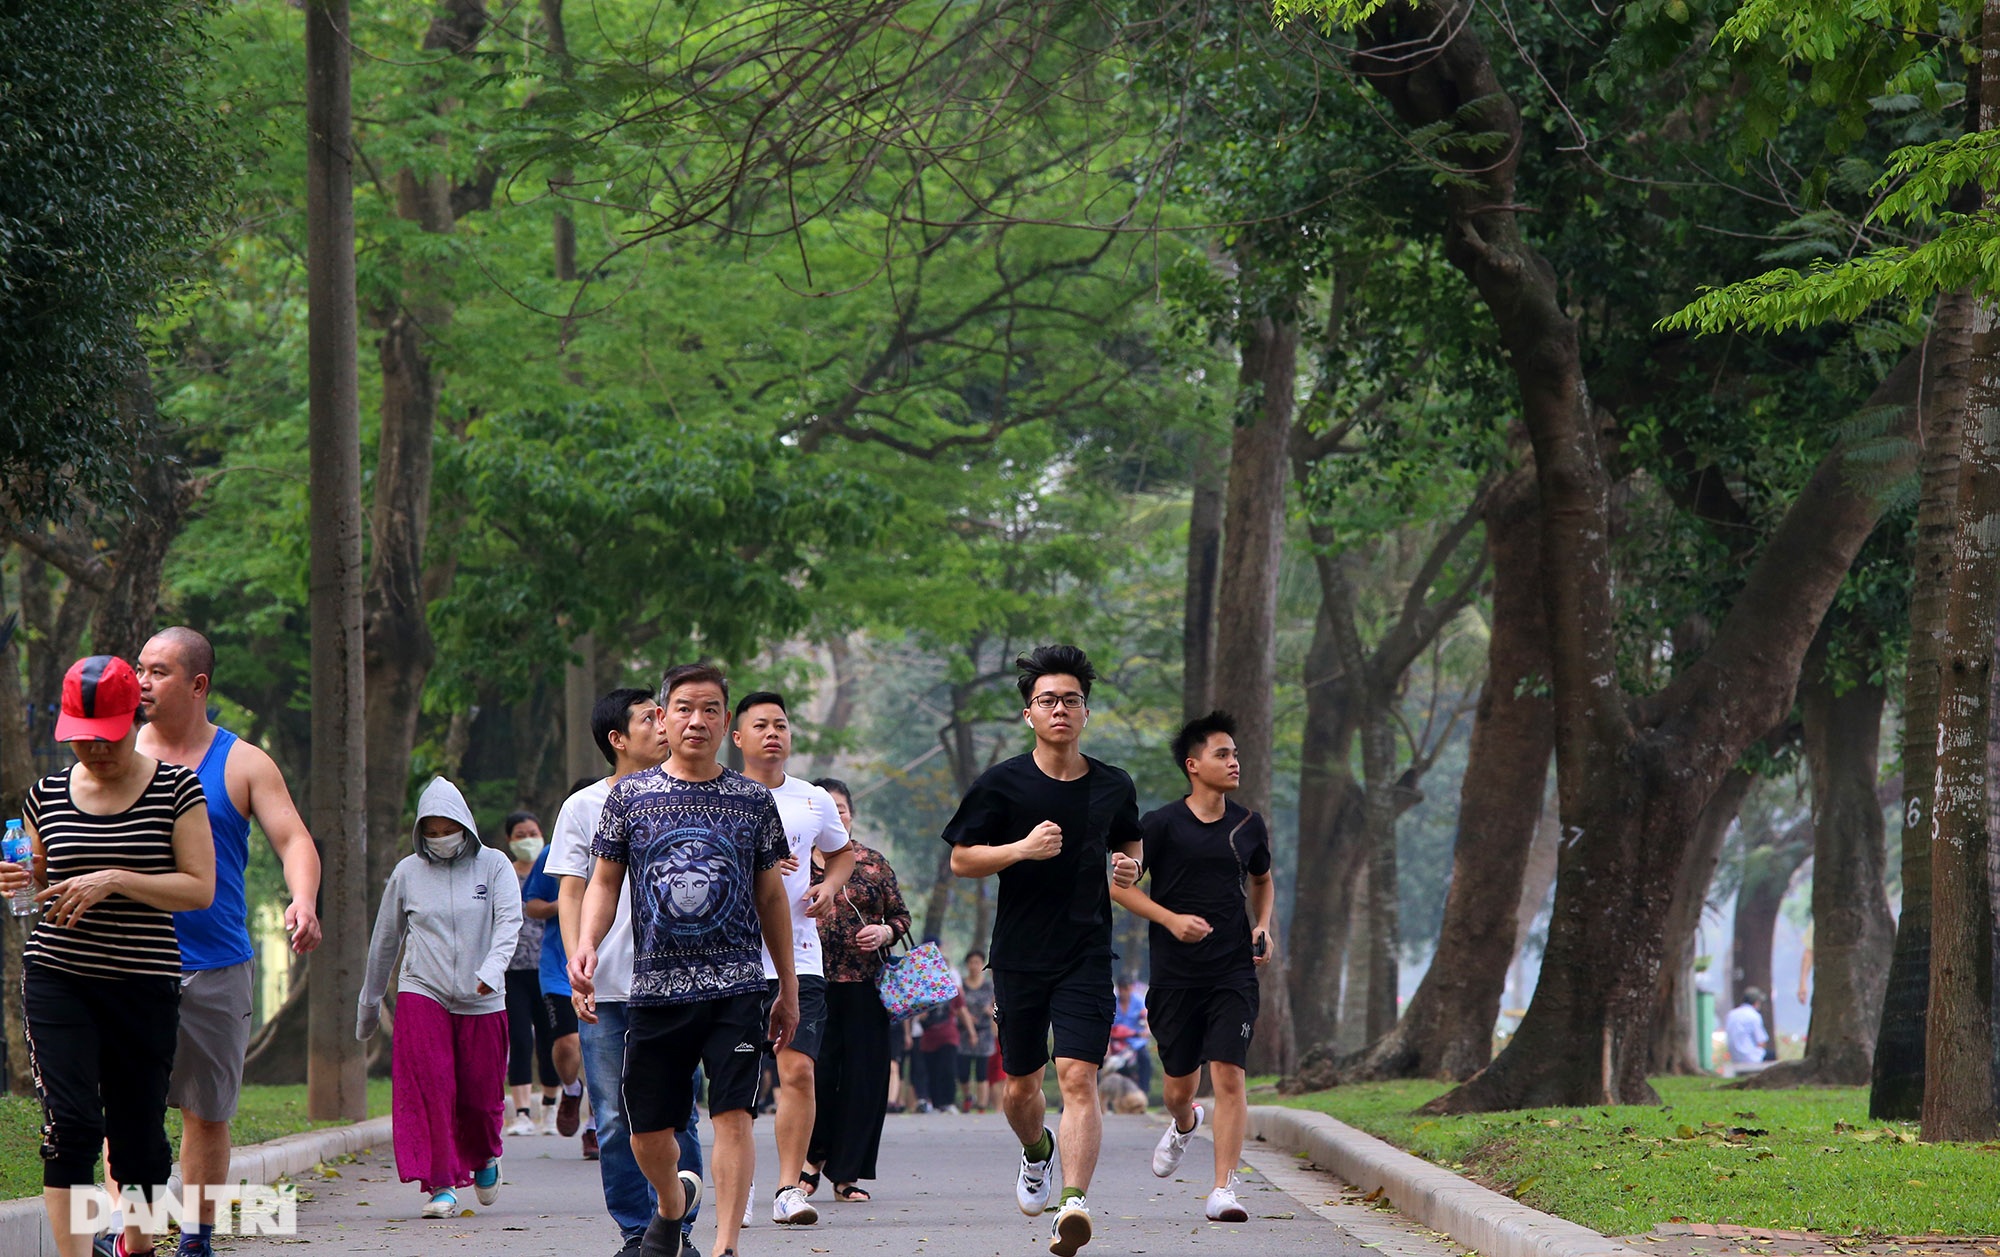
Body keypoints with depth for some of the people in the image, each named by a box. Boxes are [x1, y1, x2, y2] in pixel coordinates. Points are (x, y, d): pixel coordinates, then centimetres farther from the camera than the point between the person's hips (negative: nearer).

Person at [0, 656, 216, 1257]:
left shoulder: (175, 789, -1)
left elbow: (200, 889, -7)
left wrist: (114, 880, -18)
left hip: (144, 982, -1)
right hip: (58, 978, 1)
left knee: (138, 1131, 7)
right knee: (71, 1122, -15)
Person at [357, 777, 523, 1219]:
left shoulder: (493, 866, 2)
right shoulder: (407, 873, 6)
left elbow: (509, 921, -10)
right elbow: (384, 940, 15)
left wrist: (493, 967, -30)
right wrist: (369, 1003, 22)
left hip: (481, 1000, 0)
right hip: (422, 995, 0)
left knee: (481, 1092, 4)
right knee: (429, 1087, -13)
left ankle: (484, 1158, 36)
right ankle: (442, 1186, -10)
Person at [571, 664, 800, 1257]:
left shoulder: (754, 800, 7)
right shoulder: (631, 795, 5)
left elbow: (771, 897, 13)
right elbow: (604, 881, 8)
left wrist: (789, 988, 13)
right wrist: (585, 945, -11)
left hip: (735, 986, -1)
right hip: (655, 986, 1)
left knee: (732, 1116, -14)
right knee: (647, 1135, 6)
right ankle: (673, 1202, 38)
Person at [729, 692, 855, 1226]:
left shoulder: (815, 801, 10)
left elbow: (842, 852, 28)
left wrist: (830, 886, 7)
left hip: (799, 956, 1)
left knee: (798, 1070, -11)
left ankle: (790, 1188, -8)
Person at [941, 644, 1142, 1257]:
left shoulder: (1113, 786, 6)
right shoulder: (1001, 784, -2)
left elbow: (1128, 843, 24)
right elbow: (961, 860, 0)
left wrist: (1130, 867, 0)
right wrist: (1022, 848, -16)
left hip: (1086, 955, 0)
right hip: (1020, 951, 0)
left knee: (1079, 1076, -16)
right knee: (1020, 1084, 10)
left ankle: (1073, 1204, -24)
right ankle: (1037, 1152, 44)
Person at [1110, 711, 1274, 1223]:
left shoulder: (1248, 826, 7)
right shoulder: (1162, 825, -5)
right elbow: (1118, 884, -1)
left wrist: (1263, 927, 8)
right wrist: (1171, 919, -13)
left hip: (1234, 974, 1)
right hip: (1176, 975, -1)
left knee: (1229, 1075, -13)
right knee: (1179, 1084, 8)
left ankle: (1223, 1190, -13)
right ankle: (1184, 1124, 46)